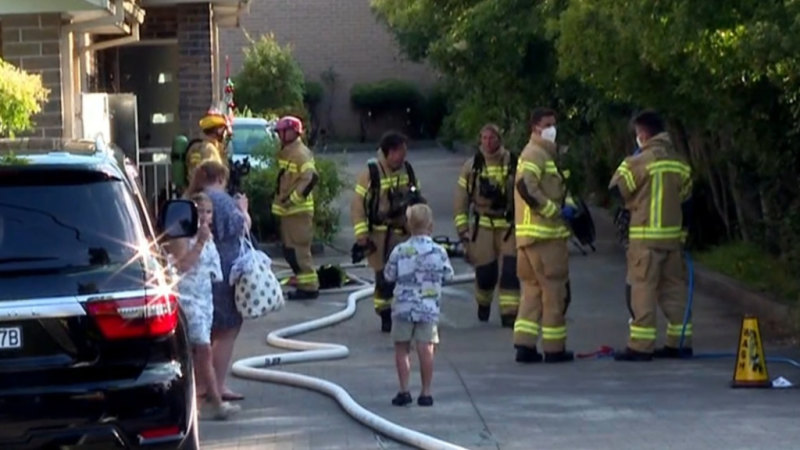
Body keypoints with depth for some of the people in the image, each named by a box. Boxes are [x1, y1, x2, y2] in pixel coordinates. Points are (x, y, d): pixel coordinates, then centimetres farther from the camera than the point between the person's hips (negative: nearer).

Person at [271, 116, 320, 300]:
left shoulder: (301, 153, -14)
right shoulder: (285, 152, 16)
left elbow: (311, 178, -25)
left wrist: (293, 199, -23)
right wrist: (282, 199, 17)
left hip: (299, 210, -10)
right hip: (287, 209, 10)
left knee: (298, 250, -10)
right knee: (289, 249, 14)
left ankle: (309, 287, -7)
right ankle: (304, 284, 21)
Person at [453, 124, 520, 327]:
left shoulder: (514, 164, 0)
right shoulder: (471, 166, 2)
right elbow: (461, 201, 5)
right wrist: (462, 230, 0)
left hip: (509, 226, 0)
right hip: (482, 226, 0)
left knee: (510, 270, -12)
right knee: (485, 273, 1)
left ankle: (509, 313, -10)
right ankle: (483, 303, 31)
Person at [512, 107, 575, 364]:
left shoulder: (544, 154, 21)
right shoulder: (536, 154, -12)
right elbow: (525, 186, -26)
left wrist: (565, 206, 9)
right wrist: (556, 210, -20)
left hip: (530, 234, 10)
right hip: (544, 234, -10)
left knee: (532, 289, 11)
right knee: (554, 290, -2)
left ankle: (524, 345, 9)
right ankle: (553, 348, 3)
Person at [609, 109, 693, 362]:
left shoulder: (642, 160, -12)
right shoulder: (679, 162, 9)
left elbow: (616, 188, -9)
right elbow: (686, 200, 13)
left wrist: (625, 165, 7)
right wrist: (682, 232, 21)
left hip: (646, 237, -6)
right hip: (673, 236, 7)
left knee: (643, 288, -4)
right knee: (674, 288, 12)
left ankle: (640, 347, -6)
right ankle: (680, 343, 15)